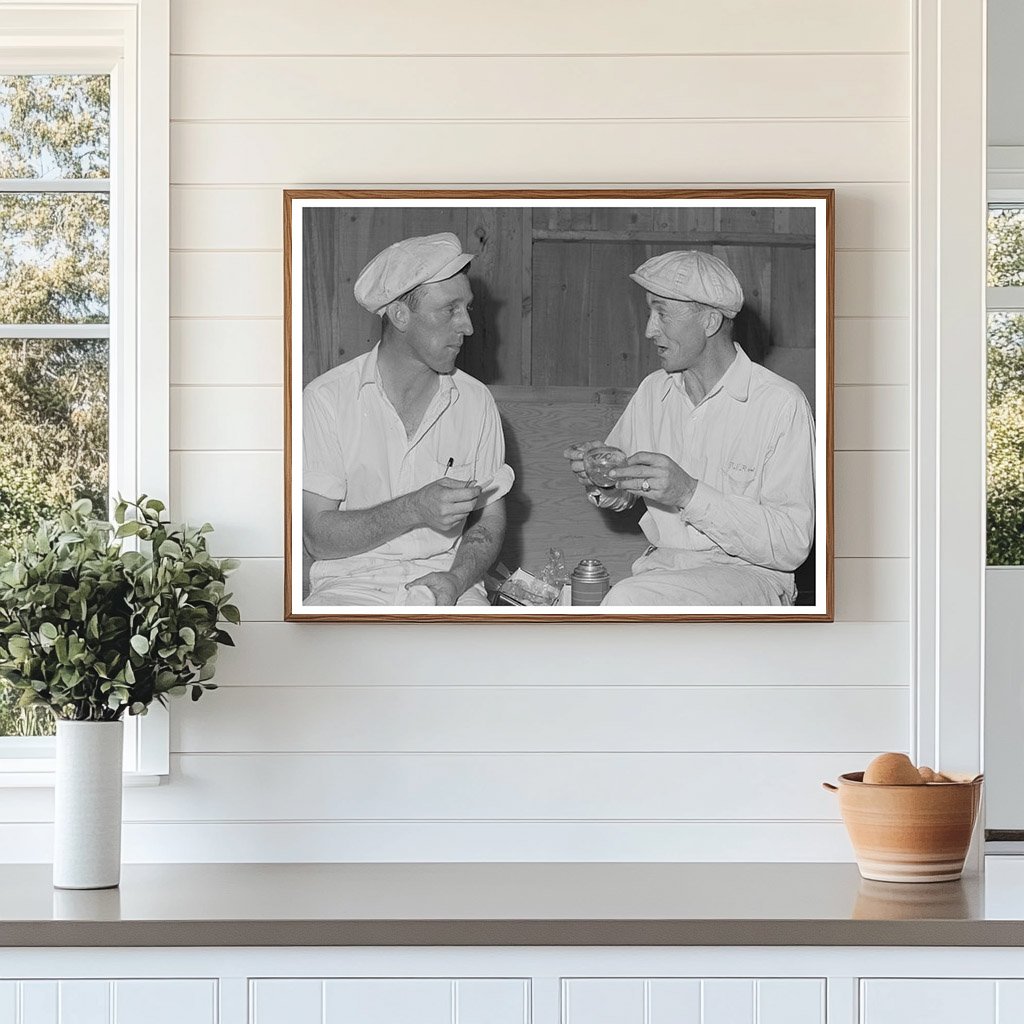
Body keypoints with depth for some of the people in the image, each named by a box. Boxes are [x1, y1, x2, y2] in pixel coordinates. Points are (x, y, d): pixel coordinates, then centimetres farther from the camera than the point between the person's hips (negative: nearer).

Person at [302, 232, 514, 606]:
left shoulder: (475, 401, 7)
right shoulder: (326, 399, -4)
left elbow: (490, 519, 11)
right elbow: (318, 536, -8)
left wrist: (456, 579, -10)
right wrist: (416, 510, -20)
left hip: (445, 580, 3)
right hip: (351, 585, -3)